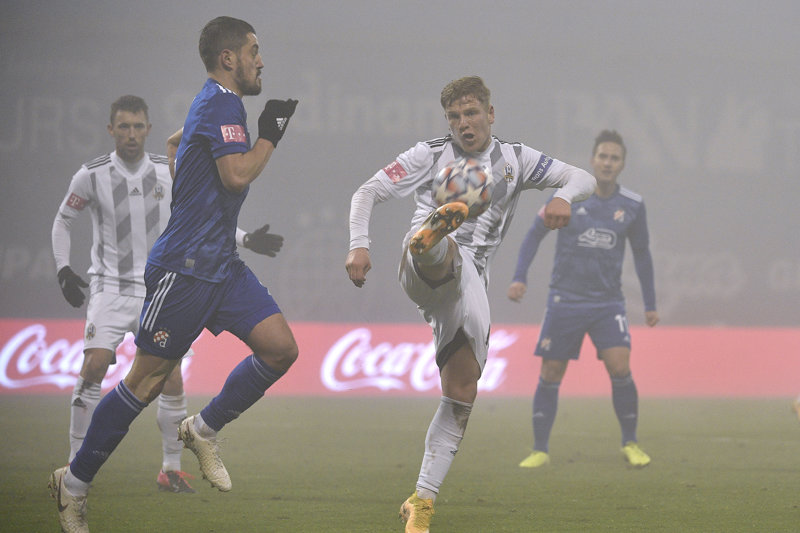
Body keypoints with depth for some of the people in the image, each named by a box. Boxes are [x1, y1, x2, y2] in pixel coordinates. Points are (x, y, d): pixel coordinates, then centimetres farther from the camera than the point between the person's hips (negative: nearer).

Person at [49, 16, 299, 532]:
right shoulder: (221, 104, -14)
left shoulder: (217, 103, 17)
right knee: (149, 379, -4)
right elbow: (237, 175, -24)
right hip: (185, 267, -10)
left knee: (281, 349, -2)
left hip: (221, 262, 10)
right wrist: (271, 133, -12)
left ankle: (205, 429, 14)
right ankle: (75, 481, 7)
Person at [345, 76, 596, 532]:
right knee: (446, 251, -40)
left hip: (470, 282, 3)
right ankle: (432, 234, -80)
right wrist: (359, 245, -11)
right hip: (426, 271, -3)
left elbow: (583, 178, 11)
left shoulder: (515, 160, 17)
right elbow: (369, 192, 7)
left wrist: (564, 197, -14)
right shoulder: (431, 155, 10)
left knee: (463, 393, -1)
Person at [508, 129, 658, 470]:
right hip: (565, 300, -1)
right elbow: (535, 234, 5)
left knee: (620, 368, -15)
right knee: (550, 375, 0)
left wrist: (650, 304, 15)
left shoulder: (632, 206, 1)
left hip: (608, 302, 1)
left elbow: (641, 253, 14)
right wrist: (519, 278, -6)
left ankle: (630, 444, 2)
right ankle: (540, 450, 12)